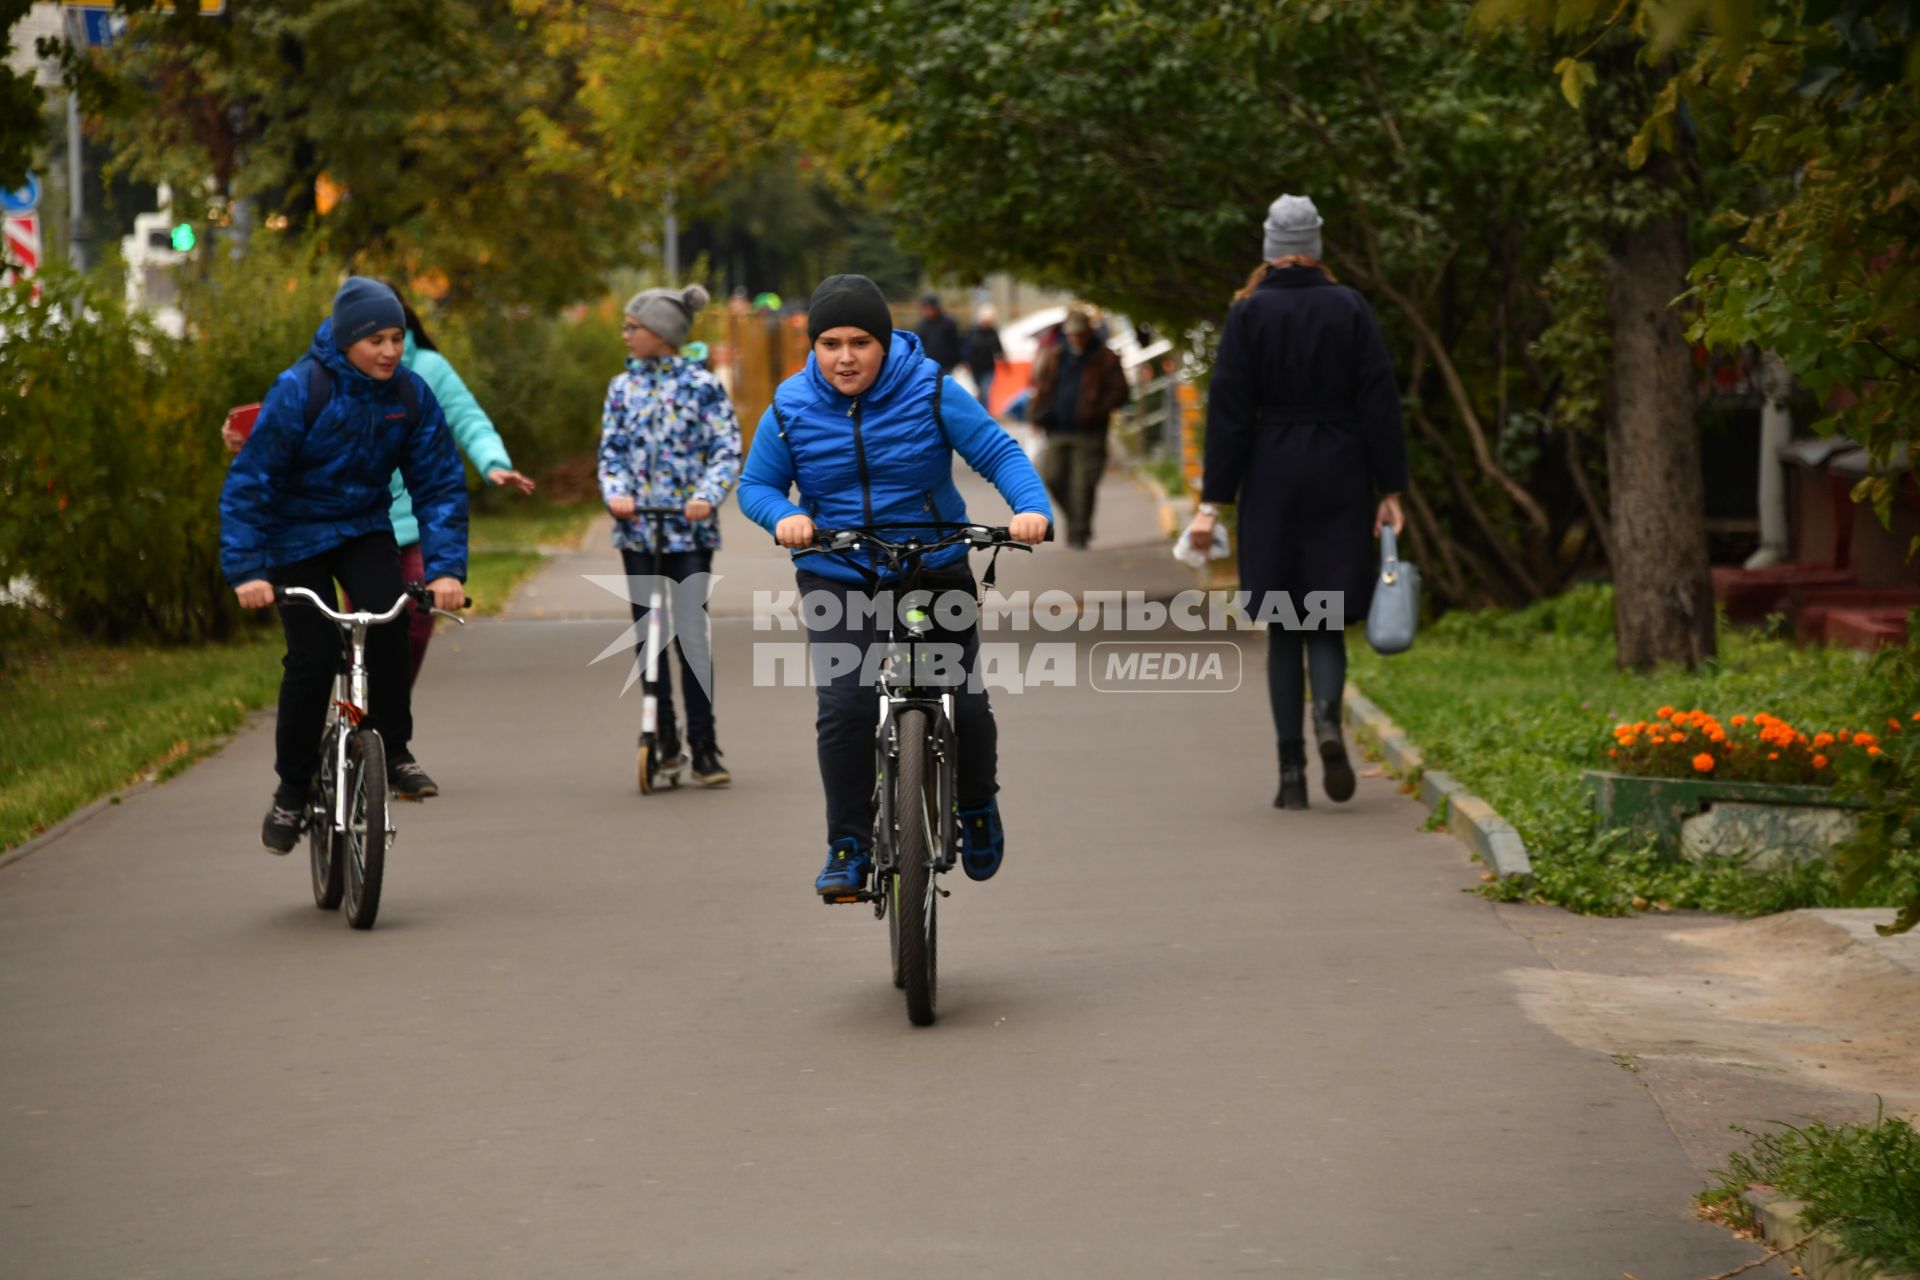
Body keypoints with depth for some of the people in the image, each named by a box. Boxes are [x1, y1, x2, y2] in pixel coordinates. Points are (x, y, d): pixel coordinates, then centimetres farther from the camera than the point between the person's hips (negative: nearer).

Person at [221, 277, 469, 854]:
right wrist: (247, 569, -30)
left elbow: (439, 483, -8)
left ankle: (394, 751, -7)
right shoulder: (299, 390, -22)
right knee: (313, 656, -12)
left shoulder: (411, 394, -10)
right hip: (297, 534, -3)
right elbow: (248, 482, -21)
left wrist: (445, 565, -20)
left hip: (365, 527, 3)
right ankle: (292, 788, 7)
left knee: (387, 618, -25)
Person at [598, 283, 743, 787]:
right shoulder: (623, 387, 9)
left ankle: (703, 749, -3)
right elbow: (612, 450, 7)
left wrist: (708, 495, -22)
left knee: (691, 634, -8)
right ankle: (664, 741, 16)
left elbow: (727, 450, -6)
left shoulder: (702, 385, -2)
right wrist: (615, 493, -12)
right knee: (648, 635, 7)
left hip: (688, 529, -4)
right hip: (637, 528, 4)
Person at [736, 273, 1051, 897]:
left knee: (965, 704, -3)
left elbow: (1000, 453, -9)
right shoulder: (791, 408, -5)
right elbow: (755, 484, 5)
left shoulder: (931, 392, -9)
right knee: (845, 708, -18)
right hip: (836, 580, 0)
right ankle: (848, 849, -5)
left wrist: (1032, 507, -28)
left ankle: (977, 808, 29)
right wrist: (784, 516, -18)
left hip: (936, 571, 0)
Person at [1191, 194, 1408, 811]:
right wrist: (1390, 490, 2)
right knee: (1328, 621, 9)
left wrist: (1213, 502, -4)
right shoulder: (1351, 308, -1)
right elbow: (1380, 404, -2)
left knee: (1283, 628, 7)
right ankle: (1327, 718, -21)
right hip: (1340, 478, 1)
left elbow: (1228, 412, -6)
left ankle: (1292, 773, 4)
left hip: (1272, 480, 0)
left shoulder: (1249, 314, -4)